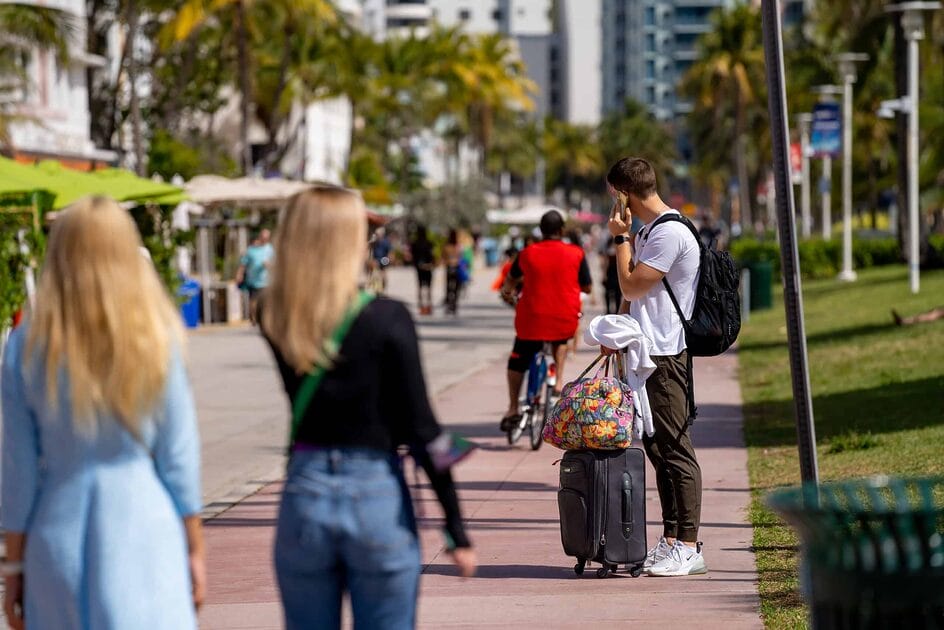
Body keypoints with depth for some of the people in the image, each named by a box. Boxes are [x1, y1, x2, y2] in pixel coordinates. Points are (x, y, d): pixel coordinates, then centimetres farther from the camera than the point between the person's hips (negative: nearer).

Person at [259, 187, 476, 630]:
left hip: (305, 496, 3)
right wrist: (456, 530, -4)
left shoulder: (275, 321, -2)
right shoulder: (387, 320, -11)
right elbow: (420, 429, -10)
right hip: (377, 497, -3)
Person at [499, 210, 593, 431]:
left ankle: (513, 410, 16)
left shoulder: (527, 253, -1)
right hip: (565, 321, 0)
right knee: (560, 341, 34)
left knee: (517, 361, 18)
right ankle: (559, 380, 16)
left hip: (531, 319, 0)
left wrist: (507, 291, 41)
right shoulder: (576, 254, -4)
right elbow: (587, 287, 4)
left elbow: (511, 279, 18)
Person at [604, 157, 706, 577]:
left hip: (665, 357, -10)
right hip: (646, 353, 10)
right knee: (658, 448, 12)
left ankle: (689, 547, -6)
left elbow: (631, 287, -16)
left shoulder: (670, 233, -15)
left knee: (676, 449, -7)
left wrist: (621, 238, -7)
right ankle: (671, 540, 17)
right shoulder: (649, 230, 17)